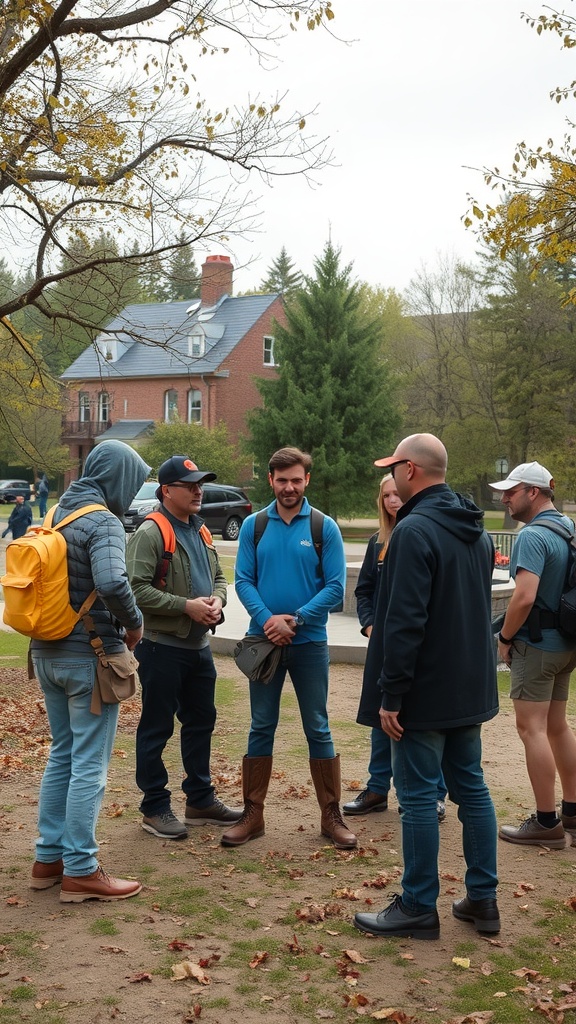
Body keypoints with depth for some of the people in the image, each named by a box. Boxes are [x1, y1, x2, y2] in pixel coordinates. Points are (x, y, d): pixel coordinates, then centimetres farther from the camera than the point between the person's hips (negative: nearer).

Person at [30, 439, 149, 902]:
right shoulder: (104, 522, -17)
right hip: (89, 657, -8)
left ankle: (49, 857, 24)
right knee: (89, 764, 0)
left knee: (62, 754, 18)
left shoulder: (56, 514, 8)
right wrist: (134, 622, -16)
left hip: (47, 652, 8)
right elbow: (112, 582, -33)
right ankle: (80, 871, 6)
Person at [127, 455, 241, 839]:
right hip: (163, 647, -9)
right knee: (157, 728, 2)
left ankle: (200, 799, 30)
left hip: (199, 645, 9)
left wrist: (217, 599, -3)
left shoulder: (199, 531, 12)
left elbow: (218, 576, 20)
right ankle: (155, 808, 14)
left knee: (201, 721, 17)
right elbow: (137, 589, -23)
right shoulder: (151, 533, -15)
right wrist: (186, 606, -22)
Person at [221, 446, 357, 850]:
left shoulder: (324, 528, -3)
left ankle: (332, 816, 15)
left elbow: (335, 587, -7)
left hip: (309, 642, -1)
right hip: (264, 640, 1)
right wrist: (269, 620, -17)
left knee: (318, 729, 5)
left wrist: (294, 619, -16)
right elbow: (244, 580, -1)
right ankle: (253, 814, 17)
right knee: (261, 728, 8)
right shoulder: (254, 525, 3)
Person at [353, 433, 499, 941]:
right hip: (471, 688, 9)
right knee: (471, 786, 14)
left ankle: (419, 908, 9)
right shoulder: (477, 531, 10)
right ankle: (483, 899, 22)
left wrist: (392, 694, -18)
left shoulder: (414, 531, -19)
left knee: (419, 795, 0)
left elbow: (405, 621, -23)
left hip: (427, 690, -9)